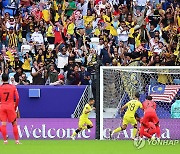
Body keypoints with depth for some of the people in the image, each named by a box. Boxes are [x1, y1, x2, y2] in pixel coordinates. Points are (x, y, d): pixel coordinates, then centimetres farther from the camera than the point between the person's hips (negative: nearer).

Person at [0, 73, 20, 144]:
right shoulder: (13, 87, 0)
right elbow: (17, 98, -2)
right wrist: (15, 106, 10)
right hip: (11, 107, 0)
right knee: (14, 124, 7)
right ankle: (17, 140, 7)